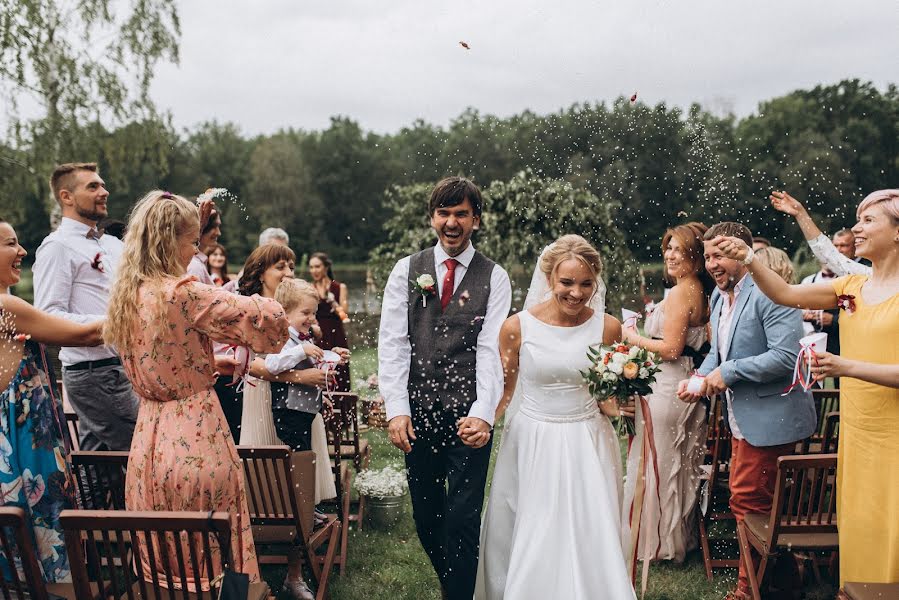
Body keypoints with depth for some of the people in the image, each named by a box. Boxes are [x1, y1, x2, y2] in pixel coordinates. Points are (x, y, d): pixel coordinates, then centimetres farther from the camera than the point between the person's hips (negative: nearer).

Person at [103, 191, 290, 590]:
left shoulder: (125, 296, 5)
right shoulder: (183, 294, -19)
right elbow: (268, 317, -20)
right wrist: (247, 301, 0)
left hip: (149, 440, 8)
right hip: (195, 440, -8)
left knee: (161, 560, 19)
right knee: (213, 557, 5)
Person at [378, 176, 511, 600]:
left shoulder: (494, 278, 1)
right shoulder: (406, 271, 5)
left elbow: (491, 349, -8)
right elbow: (392, 343, -1)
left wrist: (482, 414, -21)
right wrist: (397, 409, -12)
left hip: (468, 416, -2)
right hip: (418, 412, 2)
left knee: (462, 518, -3)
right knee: (426, 516, 14)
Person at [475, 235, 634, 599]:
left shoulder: (607, 327, -3)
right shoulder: (517, 328, -7)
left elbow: (612, 397, 9)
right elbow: (502, 394, 3)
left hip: (587, 446, 1)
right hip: (531, 446, 0)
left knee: (590, 542, 3)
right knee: (530, 548, 7)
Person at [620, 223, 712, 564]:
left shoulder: (680, 293, -18)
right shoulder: (701, 292, 9)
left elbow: (671, 349, -21)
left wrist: (634, 339, -8)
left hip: (667, 388, -9)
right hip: (689, 386, 9)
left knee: (658, 461, 2)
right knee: (680, 464, 17)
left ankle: (658, 542, 13)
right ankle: (680, 536, 29)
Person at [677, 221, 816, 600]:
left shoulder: (770, 292, -20)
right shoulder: (719, 296, 9)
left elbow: (787, 355, -27)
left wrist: (728, 372, -22)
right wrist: (700, 378, -1)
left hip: (770, 417, -10)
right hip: (743, 417, 10)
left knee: (749, 502, -1)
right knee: (746, 498, 19)